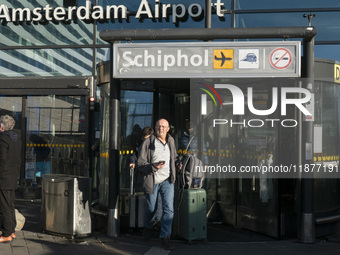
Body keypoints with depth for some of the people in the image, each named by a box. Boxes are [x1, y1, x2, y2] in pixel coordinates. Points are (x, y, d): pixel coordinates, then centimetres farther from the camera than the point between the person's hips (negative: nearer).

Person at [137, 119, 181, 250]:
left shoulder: (171, 141, 8)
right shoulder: (148, 142, -8)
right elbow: (140, 164, -10)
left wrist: (178, 163, 7)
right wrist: (153, 167, -25)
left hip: (167, 180, 3)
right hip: (152, 181, -2)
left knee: (168, 208, -10)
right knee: (151, 208, 13)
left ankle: (165, 237, -3)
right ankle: (148, 227, 44)